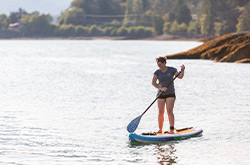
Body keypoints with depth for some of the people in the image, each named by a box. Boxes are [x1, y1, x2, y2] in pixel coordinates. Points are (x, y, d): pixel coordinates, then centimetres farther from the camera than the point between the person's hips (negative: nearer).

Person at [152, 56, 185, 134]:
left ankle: (172, 129, -13)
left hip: (170, 93, -2)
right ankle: (160, 129, 9)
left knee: (169, 111, -12)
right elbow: (153, 82, -6)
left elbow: (180, 76, -4)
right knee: (161, 112, -2)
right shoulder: (157, 72, 3)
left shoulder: (171, 69, 2)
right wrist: (161, 88, -19)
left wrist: (182, 70, -21)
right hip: (161, 94, 2)